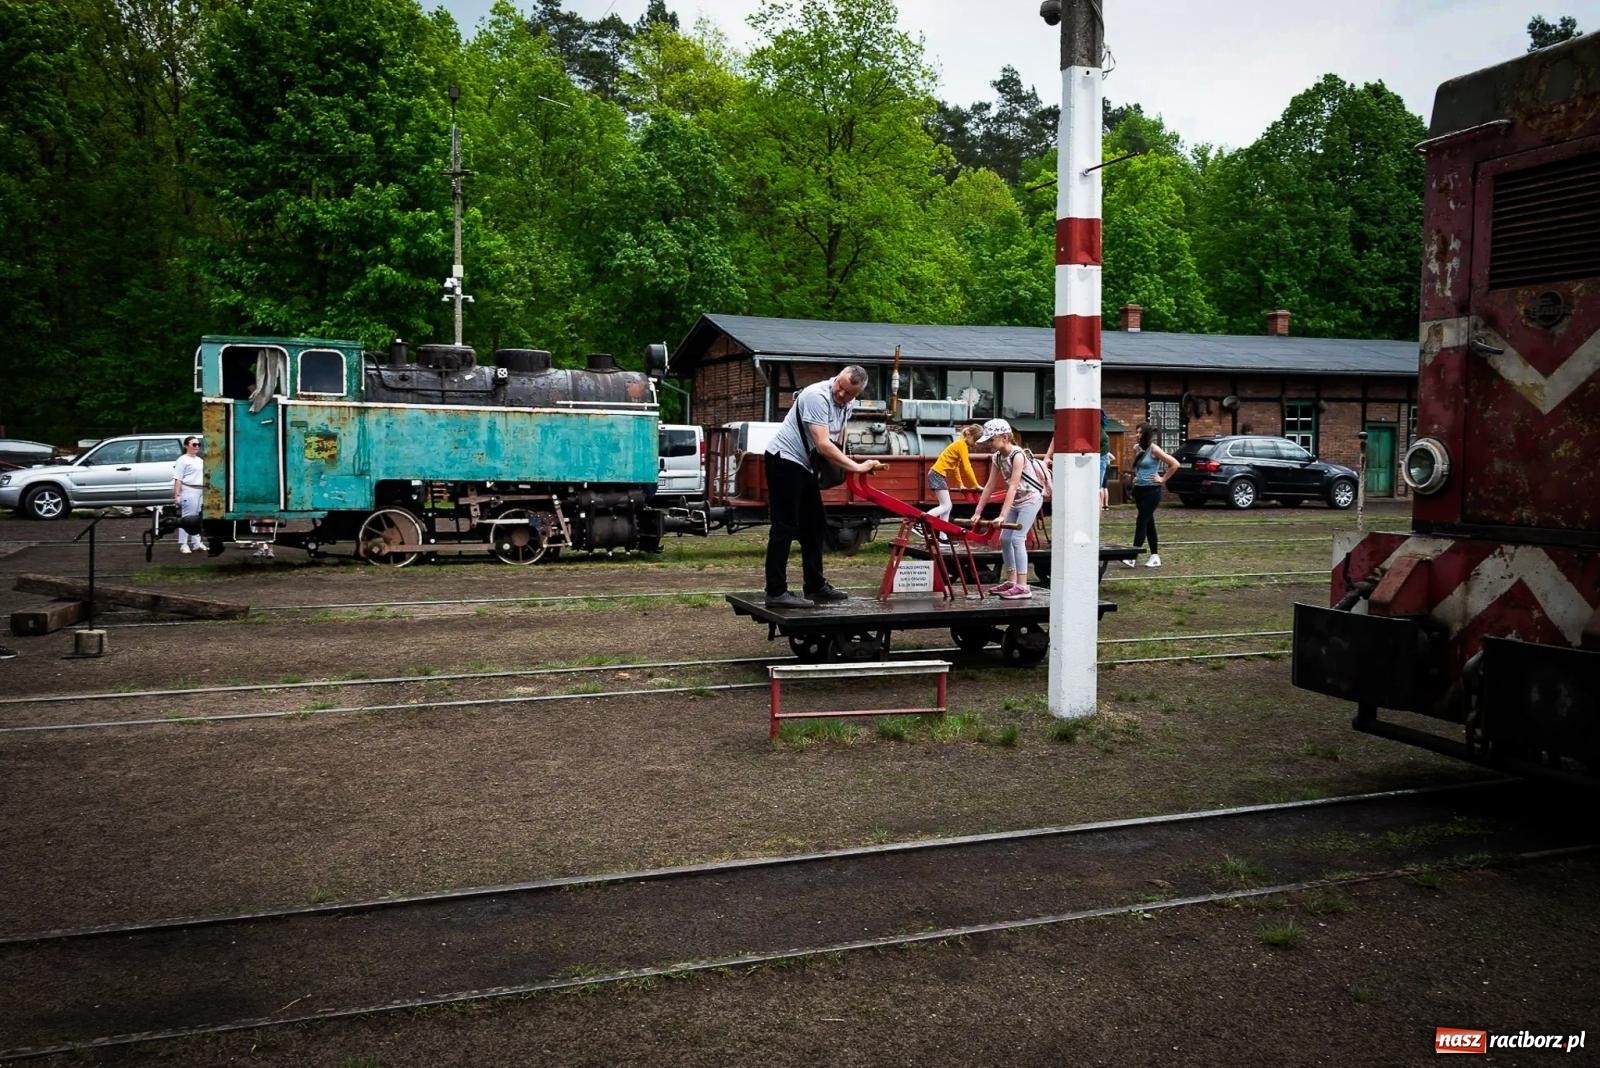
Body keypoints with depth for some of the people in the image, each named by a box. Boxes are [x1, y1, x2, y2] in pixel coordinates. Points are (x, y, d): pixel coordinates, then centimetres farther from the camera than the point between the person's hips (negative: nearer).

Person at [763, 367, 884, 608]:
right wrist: (857, 467, -27)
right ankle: (776, 592, -11)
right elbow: (823, 445, -28)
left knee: (813, 526, 12)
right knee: (784, 527, -11)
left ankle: (816, 587, 21)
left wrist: (834, 469, 9)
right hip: (784, 459, -10)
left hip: (805, 465, 10)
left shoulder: (847, 404, 6)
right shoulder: (818, 396, -23)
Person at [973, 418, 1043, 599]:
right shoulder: (998, 457, 1)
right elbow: (989, 486, 4)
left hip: (1030, 498, -9)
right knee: (1004, 539, 7)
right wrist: (978, 512, 1)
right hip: (1016, 501, 9)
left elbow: (1012, 487, -28)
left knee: (1017, 539, -16)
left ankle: (1023, 587, -15)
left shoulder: (1017, 455, -24)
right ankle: (1011, 581, 17)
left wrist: (1002, 515, -32)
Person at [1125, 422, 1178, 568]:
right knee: (1149, 523, 10)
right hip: (1139, 489, 8)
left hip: (1151, 490, -8)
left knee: (1141, 522, -12)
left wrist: (1163, 479, -11)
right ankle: (1155, 556, 16)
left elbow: (1174, 464, -14)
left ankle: (1133, 557, -15)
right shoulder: (1137, 449, 9)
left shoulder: (1154, 449, -12)